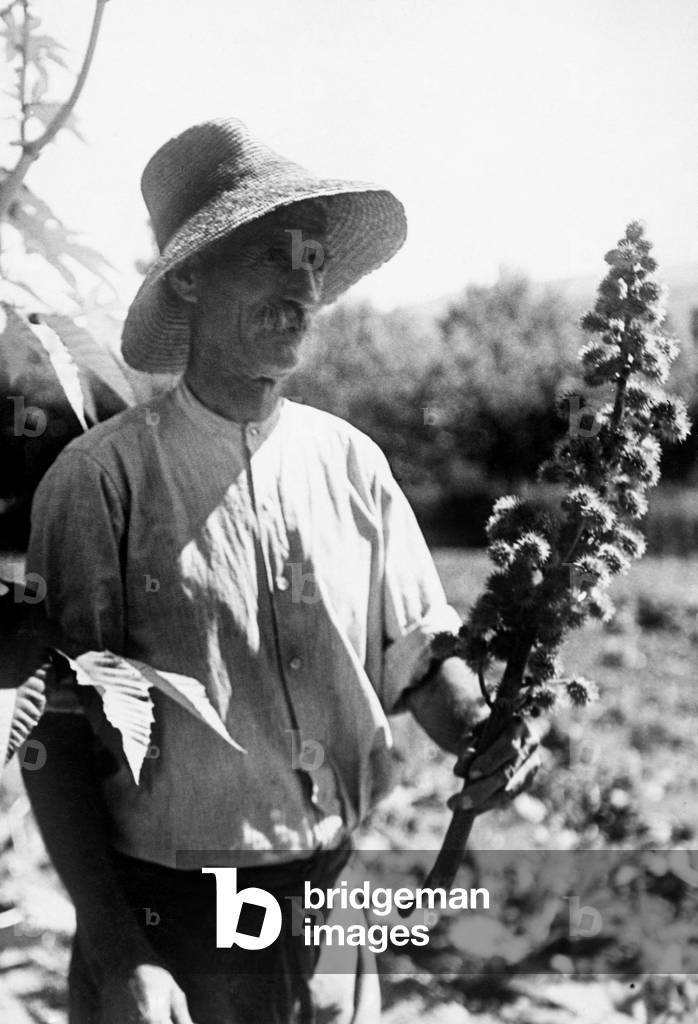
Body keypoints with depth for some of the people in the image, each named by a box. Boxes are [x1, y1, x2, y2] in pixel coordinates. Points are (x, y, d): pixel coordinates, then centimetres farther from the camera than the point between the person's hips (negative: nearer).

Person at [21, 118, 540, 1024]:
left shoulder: (351, 462, 1)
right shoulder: (105, 480, -13)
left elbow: (416, 654, 7)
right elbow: (55, 736, -12)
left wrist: (481, 735, -13)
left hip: (335, 906, 5)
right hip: (170, 919, -4)